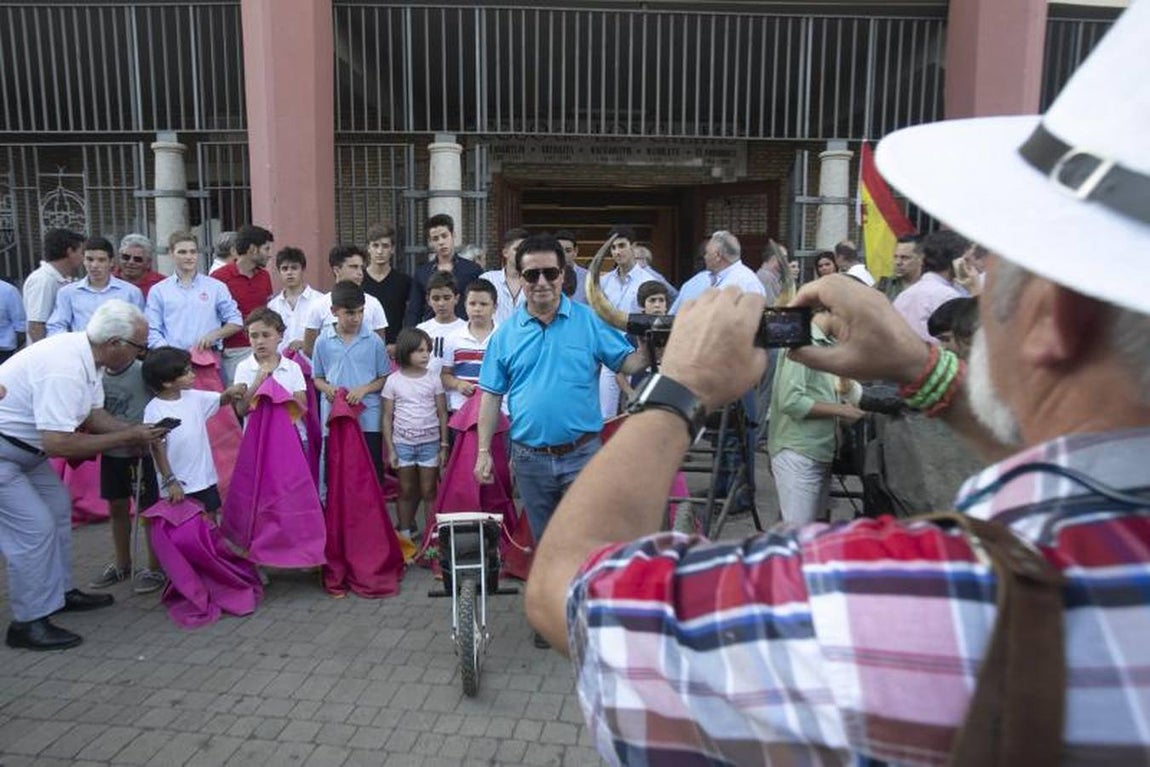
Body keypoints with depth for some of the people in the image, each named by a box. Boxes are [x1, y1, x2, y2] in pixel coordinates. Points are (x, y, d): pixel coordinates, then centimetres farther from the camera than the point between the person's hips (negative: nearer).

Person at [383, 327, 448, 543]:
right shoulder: (393, 381, -1)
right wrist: (390, 449, -1)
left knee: (429, 491, 4)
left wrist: (444, 445, 0)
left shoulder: (433, 378, 1)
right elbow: (387, 417, 2)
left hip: (430, 442, 0)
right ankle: (405, 532, 22)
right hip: (403, 443, 0)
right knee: (406, 491, 10)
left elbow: (442, 413, 3)